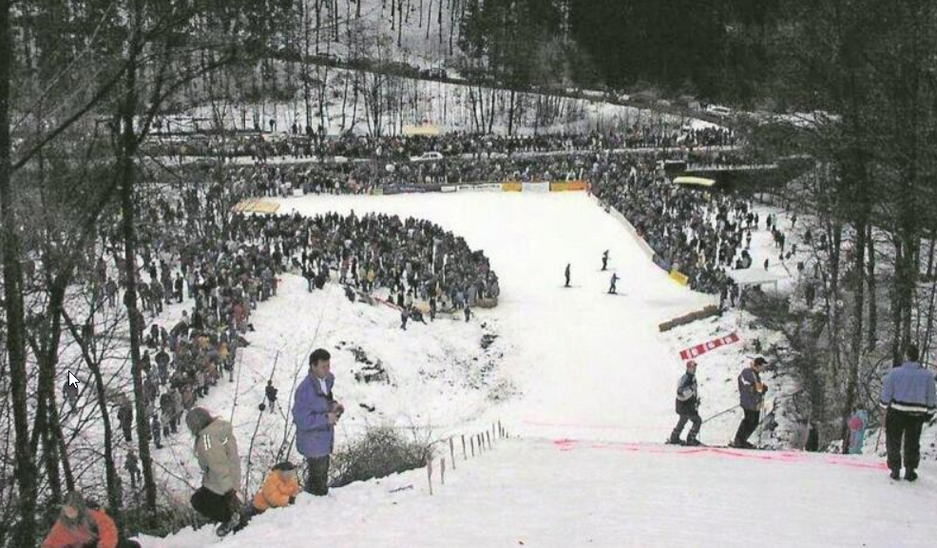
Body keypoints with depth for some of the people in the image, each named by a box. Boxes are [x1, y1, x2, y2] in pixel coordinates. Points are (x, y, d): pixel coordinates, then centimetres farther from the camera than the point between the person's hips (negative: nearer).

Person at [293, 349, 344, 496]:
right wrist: (326, 418, -28)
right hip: (313, 443, -8)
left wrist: (333, 404, -5)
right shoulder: (305, 389, -30)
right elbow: (301, 420, -28)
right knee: (317, 478, 6)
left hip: (325, 438, 8)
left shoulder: (328, 379, -4)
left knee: (322, 474, 25)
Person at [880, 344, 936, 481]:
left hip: (896, 414, -1)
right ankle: (910, 471, 16)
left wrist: (885, 407, 11)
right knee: (912, 444, 15)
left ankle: (895, 469, 13)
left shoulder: (894, 373, -12)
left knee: (894, 443, 13)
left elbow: (886, 394, -5)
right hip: (916, 415, 1)